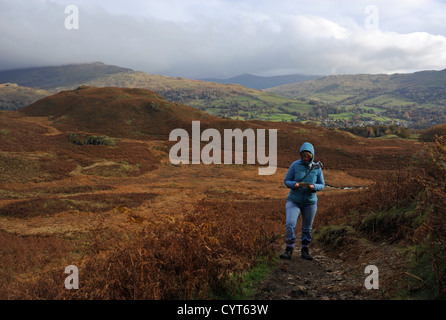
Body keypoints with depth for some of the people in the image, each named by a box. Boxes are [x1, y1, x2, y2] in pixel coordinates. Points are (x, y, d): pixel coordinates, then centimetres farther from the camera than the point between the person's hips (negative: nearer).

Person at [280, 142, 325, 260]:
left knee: (307, 228, 11)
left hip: (310, 202, 2)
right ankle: (288, 251, -9)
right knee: (290, 224, -17)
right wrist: (294, 184, -25)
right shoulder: (295, 165, -8)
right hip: (294, 201, -2)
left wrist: (313, 187, -20)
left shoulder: (317, 167, -4)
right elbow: (287, 181, -3)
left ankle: (304, 251, 26)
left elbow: (321, 185, 2)